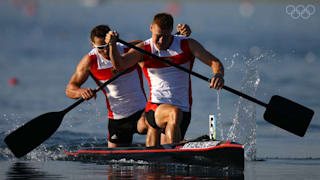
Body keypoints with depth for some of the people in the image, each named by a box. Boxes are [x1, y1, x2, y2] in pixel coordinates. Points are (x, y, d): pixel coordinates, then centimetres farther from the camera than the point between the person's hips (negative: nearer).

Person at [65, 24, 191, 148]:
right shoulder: (90, 61, -7)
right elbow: (70, 88, -6)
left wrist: (182, 33, -26)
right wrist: (81, 92, -30)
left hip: (140, 110, -3)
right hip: (116, 118, 3)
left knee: (143, 127, -36)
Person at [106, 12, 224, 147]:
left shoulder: (187, 45, 1)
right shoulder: (143, 50, -1)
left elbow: (215, 62, -4)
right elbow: (119, 64, -16)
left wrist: (219, 75, -28)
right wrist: (112, 44, -36)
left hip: (184, 110, 2)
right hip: (155, 108, -2)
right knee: (175, 113, -36)